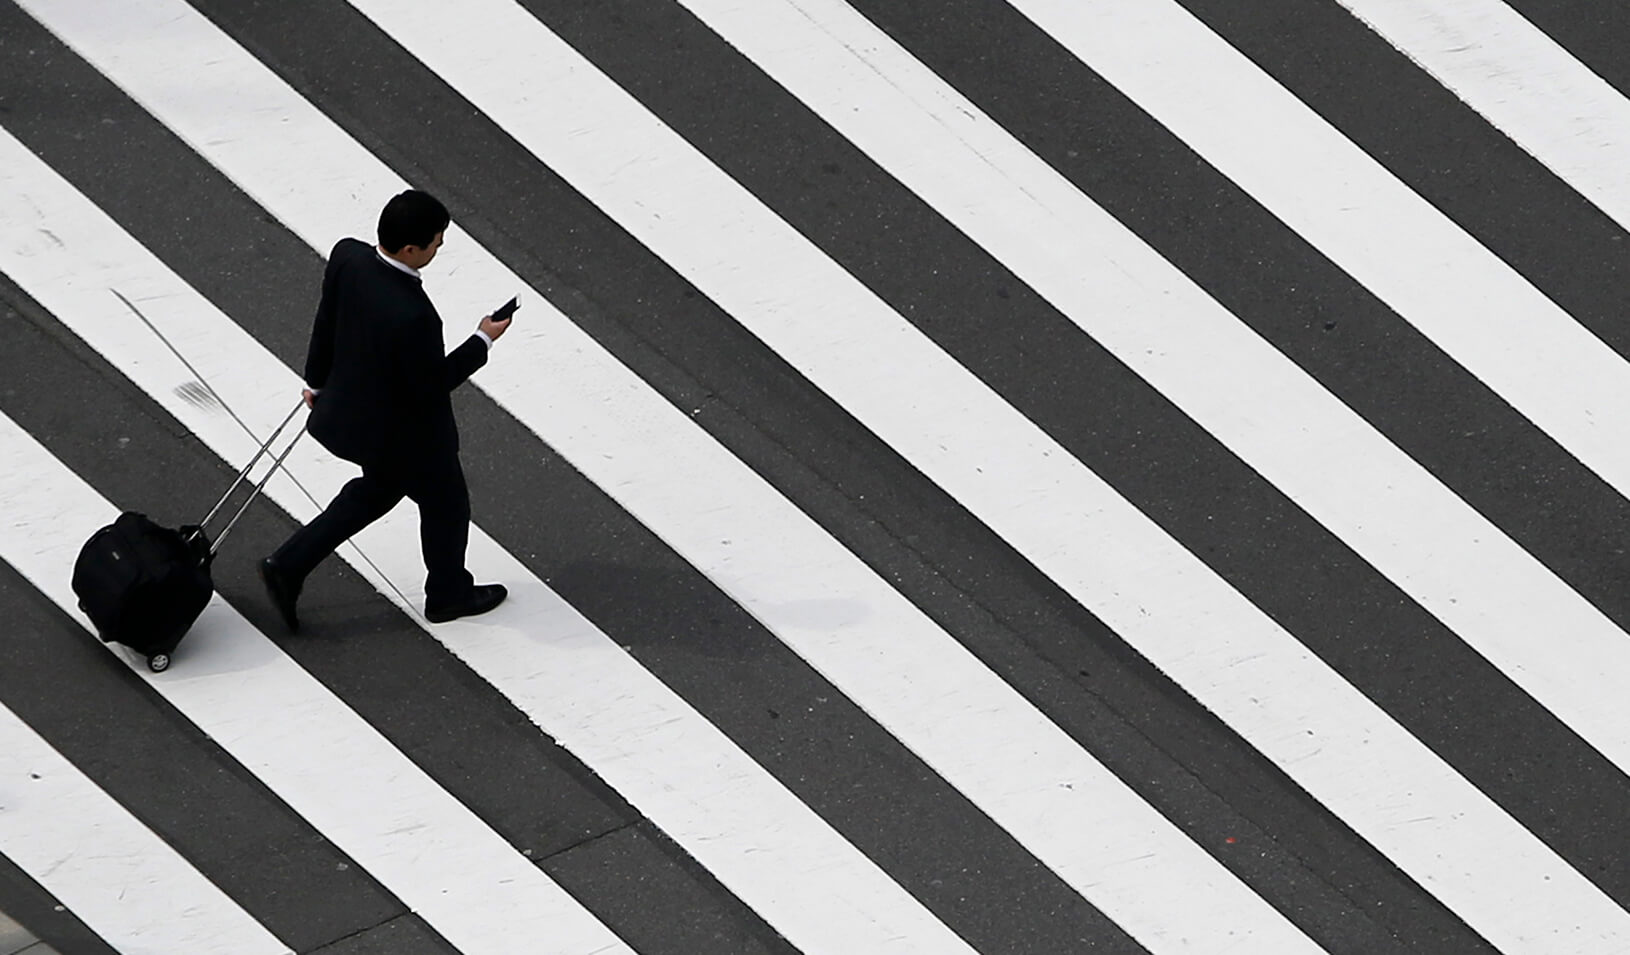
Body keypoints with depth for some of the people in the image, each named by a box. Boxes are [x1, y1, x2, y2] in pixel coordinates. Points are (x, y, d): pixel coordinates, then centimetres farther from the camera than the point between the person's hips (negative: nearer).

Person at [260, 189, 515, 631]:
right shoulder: (411, 316, -41)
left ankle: (289, 565, 31)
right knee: (444, 504, 21)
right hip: (406, 436, -7)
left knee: (378, 488, 33)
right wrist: (483, 340, -13)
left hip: (353, 408, 7)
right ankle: (449, 594, 46)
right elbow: (432, 384, -24)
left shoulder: (347, 257, -19)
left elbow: (325, 324, -1)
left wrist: (318, 380, 16)